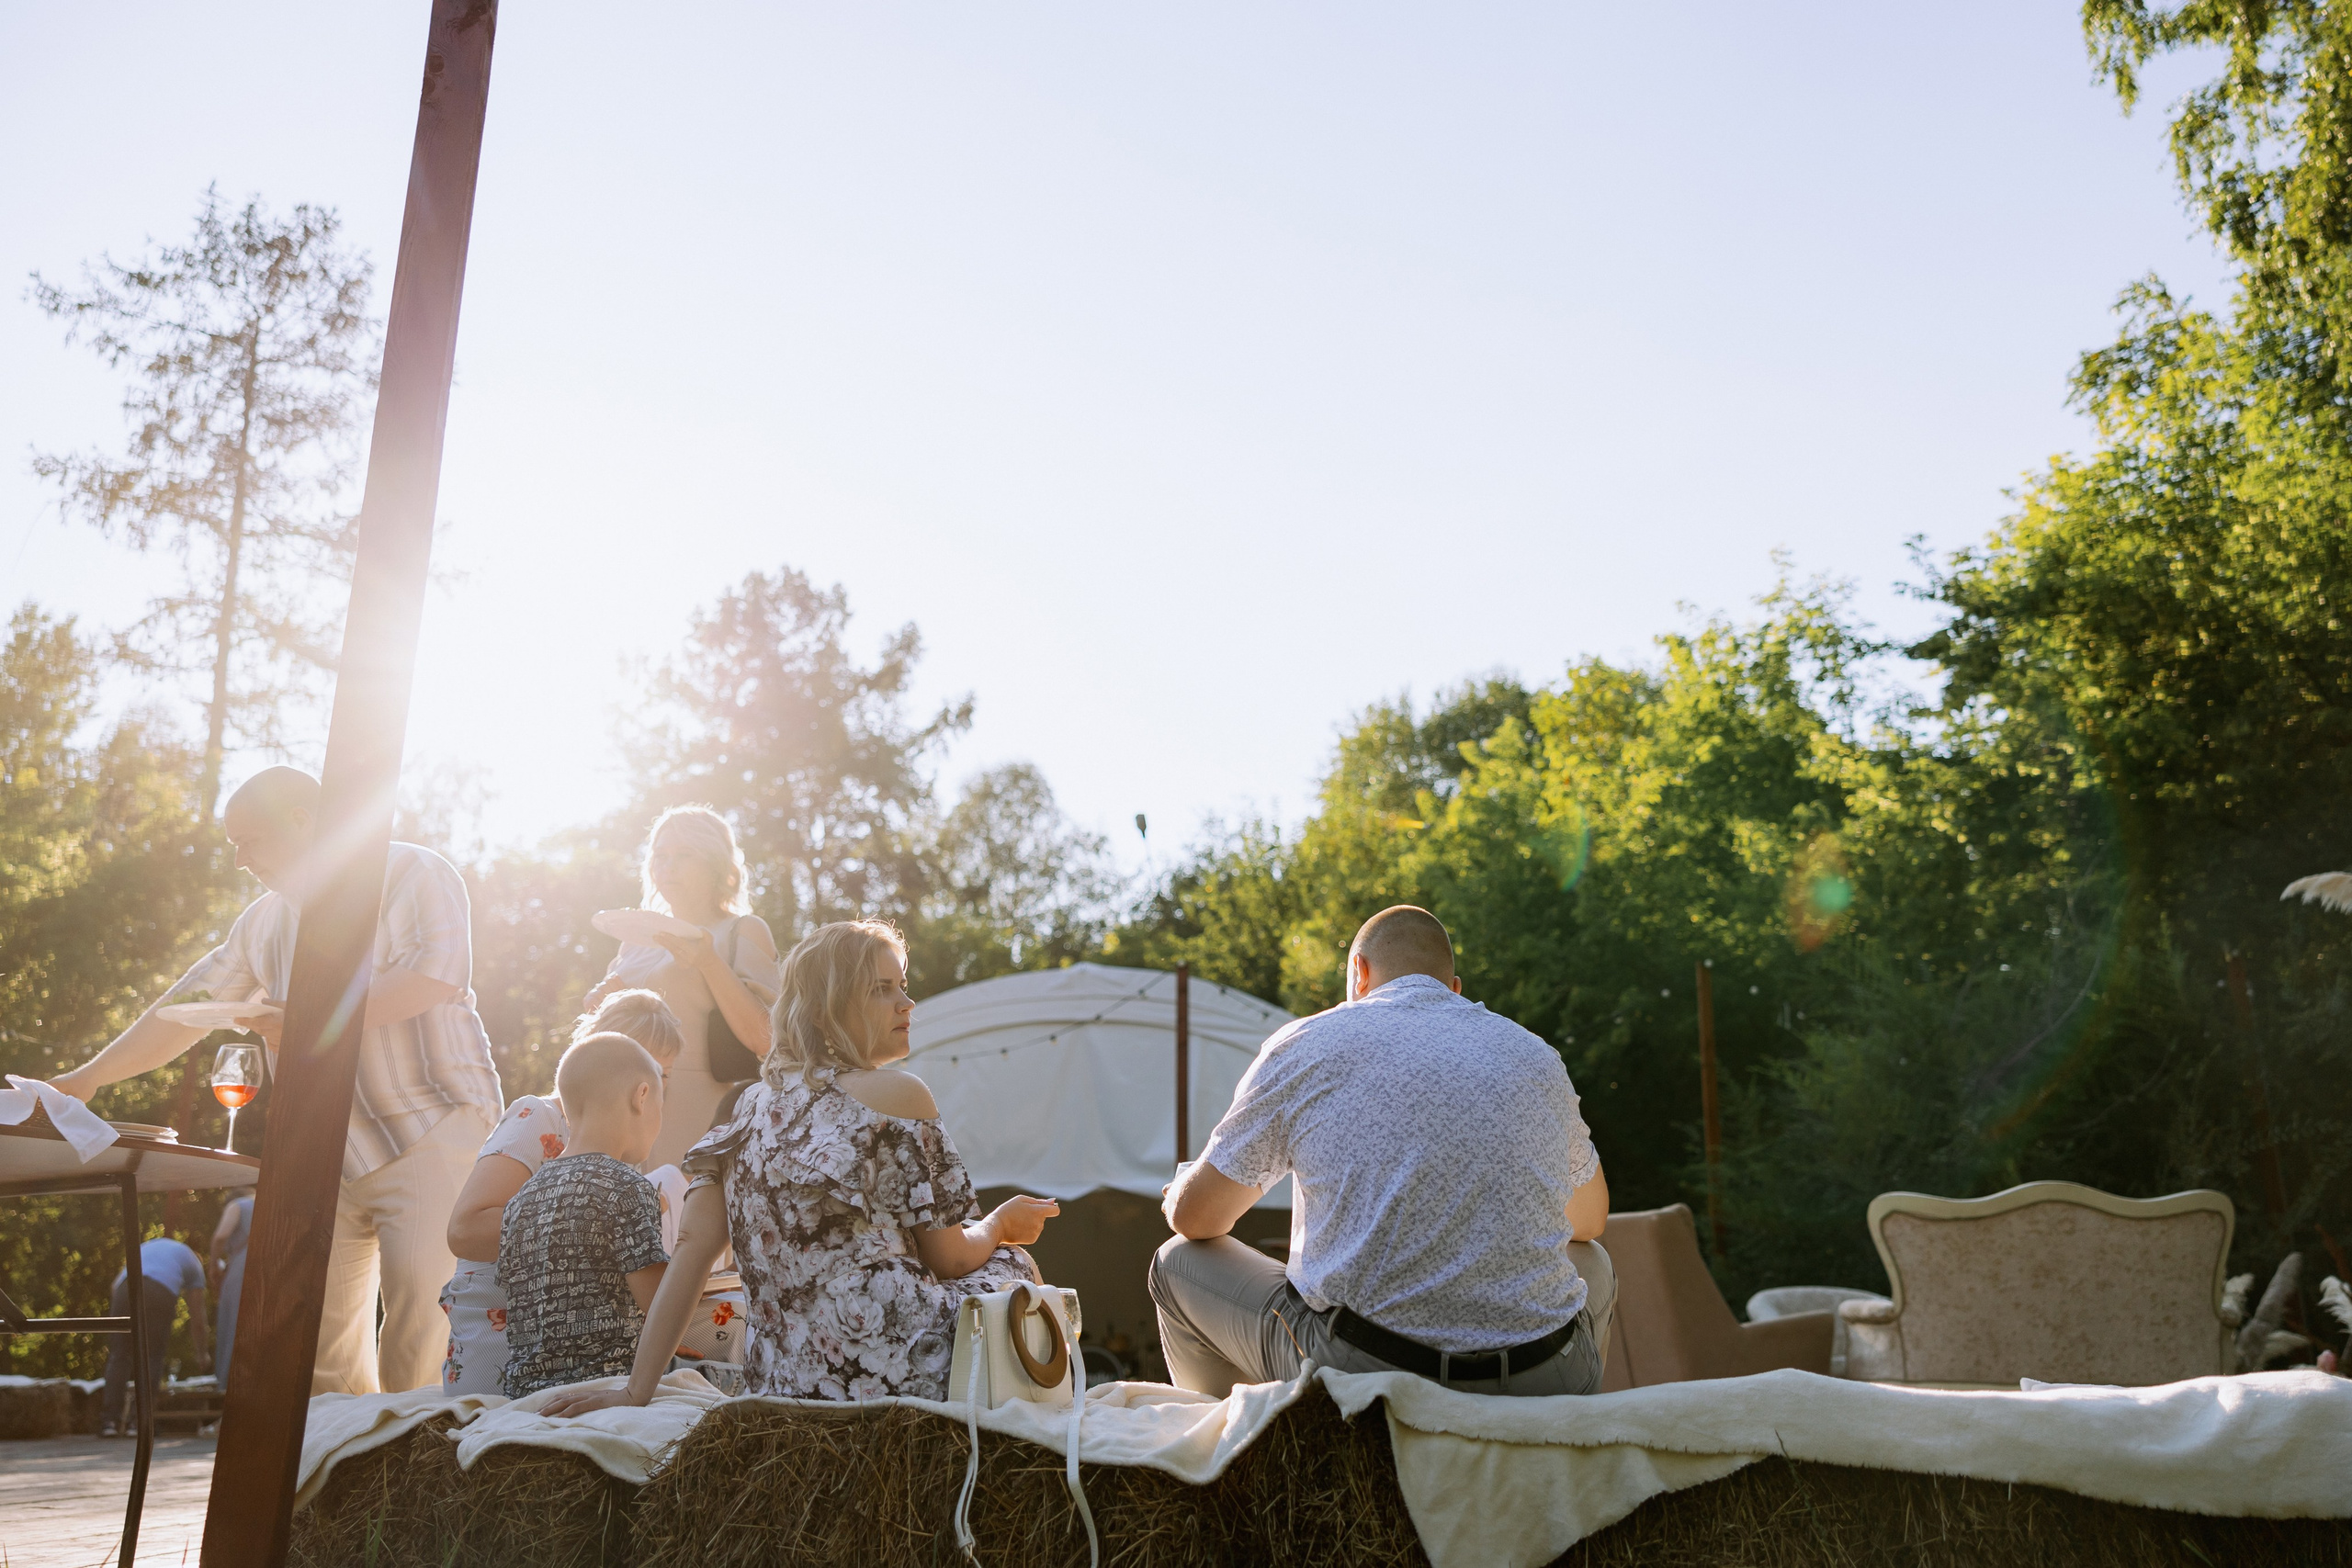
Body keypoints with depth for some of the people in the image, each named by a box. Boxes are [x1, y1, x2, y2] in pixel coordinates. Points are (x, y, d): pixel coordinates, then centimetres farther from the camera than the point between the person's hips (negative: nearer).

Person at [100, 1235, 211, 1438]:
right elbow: (197, 1320, 30)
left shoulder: (148, 1246, 42)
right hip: (160, 1292, -3)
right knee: (152, 1356, 7)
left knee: (119, 1354, 9)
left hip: (125, 1287, 3)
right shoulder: (194, 1264, 30)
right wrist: (203, 1354, 43)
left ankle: (109, 1420, 4)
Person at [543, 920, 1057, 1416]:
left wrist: (636, 1392, 2)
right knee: (1011, 1264, 24)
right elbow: (949, 1258, -4)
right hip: (897, 1373, -7)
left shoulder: (751, 1107, 12)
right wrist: (1002, 1224, 17)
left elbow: (690, 1248, 3)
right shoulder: (897, 1093, -7)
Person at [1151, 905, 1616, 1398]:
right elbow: (1590, 1222, 28)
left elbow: (1194, 1219, 12)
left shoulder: (1303, 1046, 3)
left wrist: (1179, 1195, 37)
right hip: (1547, 1385, 3)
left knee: (1178, 1264, 22)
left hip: (1359, 1372, -3)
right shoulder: (1537, 1056, 12)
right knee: (1593, 1267, 37)